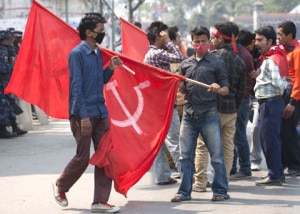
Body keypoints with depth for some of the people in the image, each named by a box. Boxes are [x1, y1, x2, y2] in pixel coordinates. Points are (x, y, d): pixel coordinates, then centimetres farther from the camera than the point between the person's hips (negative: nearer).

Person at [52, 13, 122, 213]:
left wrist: (110, 69, 1)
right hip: (83, 113, -7)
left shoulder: (98, 53, 11)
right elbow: (76, 86, -15)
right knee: (82, 157, -2)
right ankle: (60, 185, 23)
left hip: (101, 112, 7)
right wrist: (83, 116, -19)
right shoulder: (77, 54, -12)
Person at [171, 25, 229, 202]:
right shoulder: (186, 64, 13)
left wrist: (219, 89, -21)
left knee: (216, 154, -1)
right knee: (186, 155, 5)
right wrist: (180, 85, -2)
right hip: (189, 114, 4)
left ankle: (220, 191, 7)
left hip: (209, 114, -4)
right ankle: (184, 192, 11)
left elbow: (226, 89, 1)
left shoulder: (216, 63, 2)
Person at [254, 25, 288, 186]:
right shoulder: (267, 58, 15)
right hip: (265, 102, 10)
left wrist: (279, 93, -5)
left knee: (270, 140, -6)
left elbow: (278, 82, -24)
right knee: (269, 140, 16)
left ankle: (274, 176, -2)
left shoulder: (273, 59, -16)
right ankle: (277, 173, 23)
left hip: (271, 102, -10)